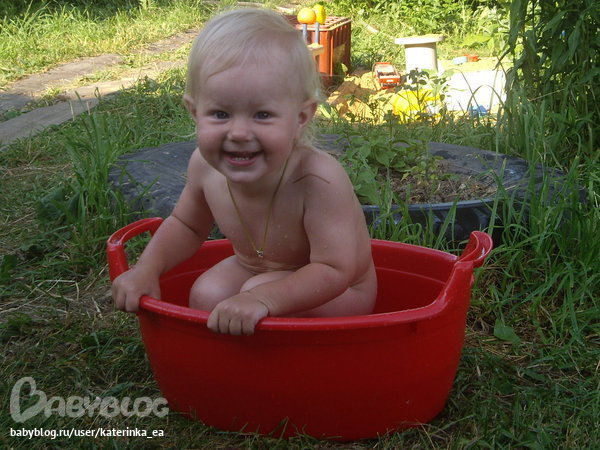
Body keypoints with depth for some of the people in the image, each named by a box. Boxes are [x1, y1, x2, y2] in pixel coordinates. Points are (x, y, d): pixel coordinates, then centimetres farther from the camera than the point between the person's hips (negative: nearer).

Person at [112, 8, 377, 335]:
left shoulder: (319, 180, -38)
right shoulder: (205, 166, -18)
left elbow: (335, 271, -35)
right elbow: (187, 225, 3)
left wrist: (263, 299, -48)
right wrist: (147, 268, -13)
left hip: (337, 296, -5)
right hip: (253, 268, 5)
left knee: (261, 295, -30)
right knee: (206, 295, -18)